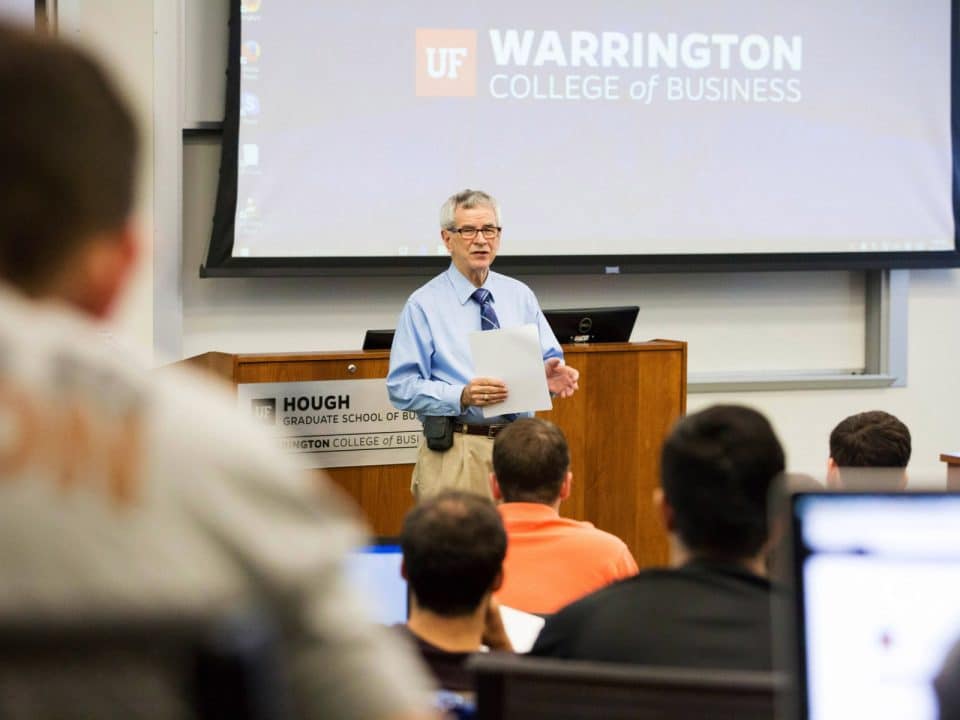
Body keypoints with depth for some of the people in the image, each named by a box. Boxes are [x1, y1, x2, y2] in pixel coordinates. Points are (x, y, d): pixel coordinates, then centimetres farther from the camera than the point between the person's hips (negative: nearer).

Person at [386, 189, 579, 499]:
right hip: (456, 453, -4)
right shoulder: (424, 305, -2)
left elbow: (548, 358, 12)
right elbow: (401, 387, -7)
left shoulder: (520, 296, 12)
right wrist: (462, 397, -22)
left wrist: (550, 374, -12)